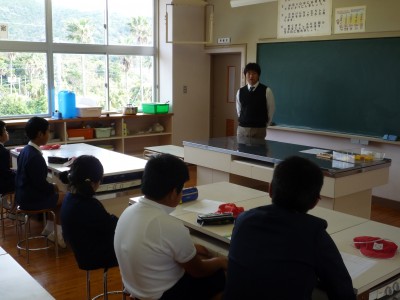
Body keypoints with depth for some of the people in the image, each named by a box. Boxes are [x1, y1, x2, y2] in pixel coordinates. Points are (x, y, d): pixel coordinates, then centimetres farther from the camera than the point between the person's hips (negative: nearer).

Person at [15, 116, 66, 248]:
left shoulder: (26, 150, 5)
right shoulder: (35, 157, -26)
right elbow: (41, 184, -24)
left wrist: (50, 186, 11)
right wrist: (53, 187, -4)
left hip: (24, 194, 10)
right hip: (31, 199, -10)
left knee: (56, 196, 23)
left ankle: (49, 228, 27)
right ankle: (58, 233, 11)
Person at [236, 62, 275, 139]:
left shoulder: (266, 91, -4)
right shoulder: (240, 91, 6)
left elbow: (271, 110, 4)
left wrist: (264, 126, 8)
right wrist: (243, 122, 14)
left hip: (259, 129, -3)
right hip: (242, 128, 3)